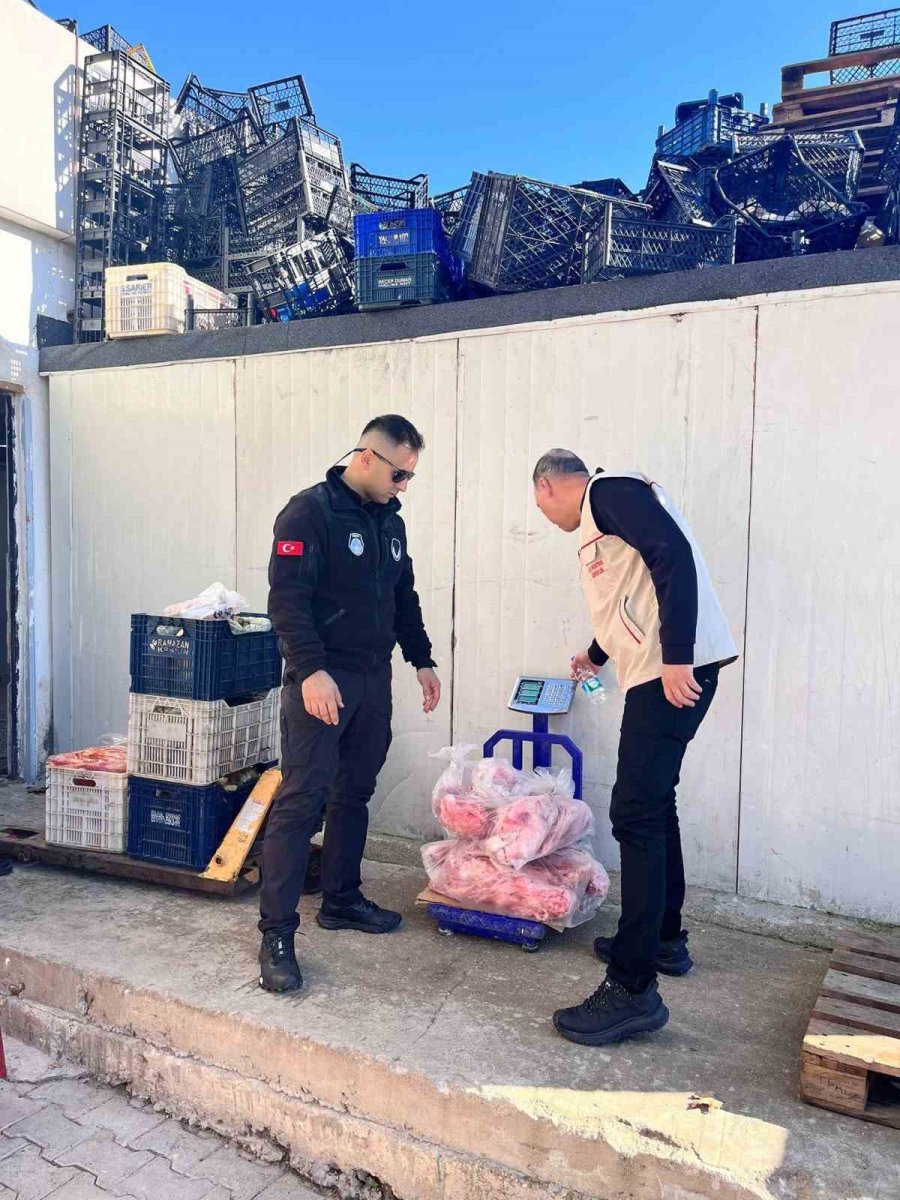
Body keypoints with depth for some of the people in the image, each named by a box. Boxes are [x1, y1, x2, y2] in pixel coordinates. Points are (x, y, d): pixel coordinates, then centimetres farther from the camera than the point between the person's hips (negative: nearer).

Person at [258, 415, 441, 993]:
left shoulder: (390, 522, 15)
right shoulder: (310, 511, -10)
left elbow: (404, 598, 22)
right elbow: (287, 598, -17)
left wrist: (422, 660, 17)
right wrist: (311, 670, -24)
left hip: (374, 681, 8)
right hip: (321, 680, -8)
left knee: (354, 794, 14)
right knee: (301, 800, -7)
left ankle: (342, 899, 29)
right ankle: (277, 933, 0)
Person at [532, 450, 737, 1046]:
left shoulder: (609, 492, -5)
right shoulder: (598, 516, 24)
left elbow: (675, 556, -19)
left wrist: (676, 657, -24)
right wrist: (597, 655, 52)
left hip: (676, 672, -10)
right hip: (659, 671, 10)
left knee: (636, 815, -11)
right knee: (654, 806, 18)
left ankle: (634, 989, -6)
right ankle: (665, 939, 34)